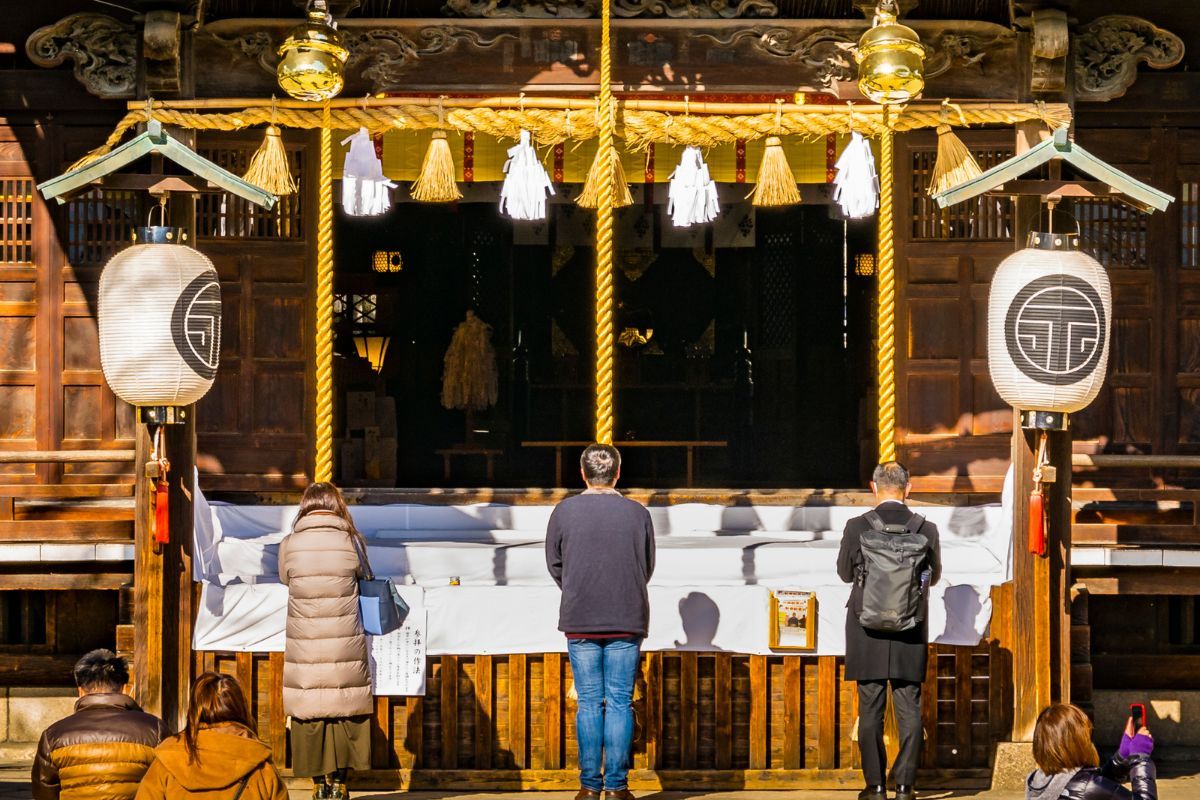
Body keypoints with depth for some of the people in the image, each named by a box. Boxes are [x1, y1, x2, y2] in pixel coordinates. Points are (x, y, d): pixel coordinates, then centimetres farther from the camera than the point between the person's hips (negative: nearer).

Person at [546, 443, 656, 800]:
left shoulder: (564, 511, -2)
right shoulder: (638, 513, -1)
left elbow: (554, 565, 6)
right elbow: (647, 567, 8)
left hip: (580, 621, 0)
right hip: (627, 621, 0)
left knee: (589, 703, 5)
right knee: (620, 702, 3)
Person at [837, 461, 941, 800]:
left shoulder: (857, 527, -10)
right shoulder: (926, 530, -6)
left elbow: (845, 573, 4)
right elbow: (934, 577, 9)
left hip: (868, 632, -1)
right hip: (911, 635, 1)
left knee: (870, 711, 6)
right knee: (909, 710, 7)